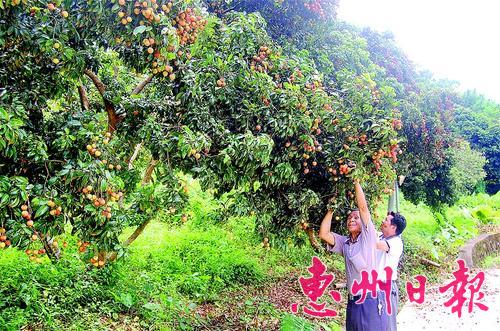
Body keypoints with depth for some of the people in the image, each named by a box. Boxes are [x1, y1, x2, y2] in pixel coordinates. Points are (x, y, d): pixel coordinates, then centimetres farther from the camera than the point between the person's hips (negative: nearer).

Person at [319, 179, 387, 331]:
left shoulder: (368, 237, -2)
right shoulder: (344, 242, 11)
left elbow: (363, 207, -12)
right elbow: (323, 234, -1)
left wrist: (356, 182, -9)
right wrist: (331, 209, 5)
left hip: (372, 300, -5)